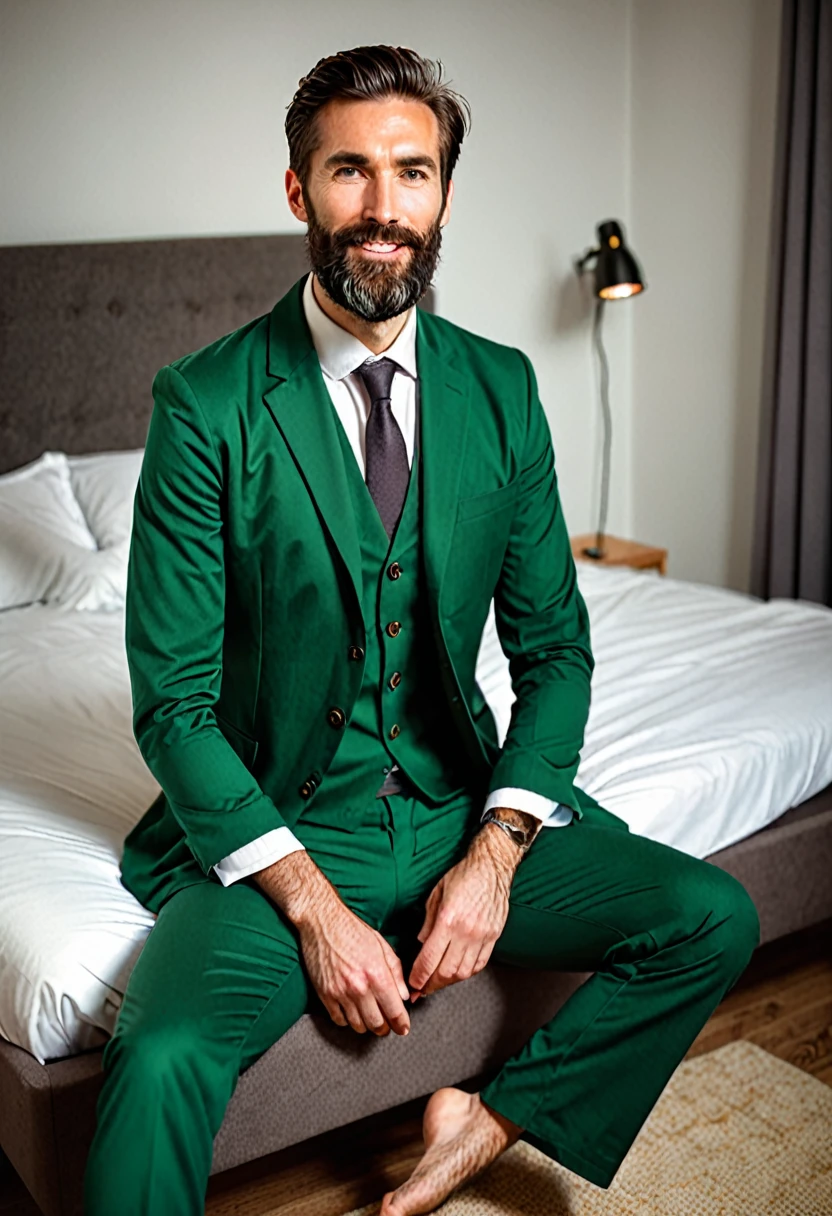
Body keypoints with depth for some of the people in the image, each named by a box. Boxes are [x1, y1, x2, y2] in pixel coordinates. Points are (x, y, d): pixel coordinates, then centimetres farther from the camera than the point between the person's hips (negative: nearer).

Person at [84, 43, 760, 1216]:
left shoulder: (501, 389, 1)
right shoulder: (208, 404, -11)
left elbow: (554, 647, 5)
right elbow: (174, 701, -11)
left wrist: (495, 852, -10)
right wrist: (313, 906, -19)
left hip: (461, 810, 5)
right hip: (273, 827, -4)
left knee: (714, 917, -11)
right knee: (158, 1058, -30)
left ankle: (493, 1121, 6)